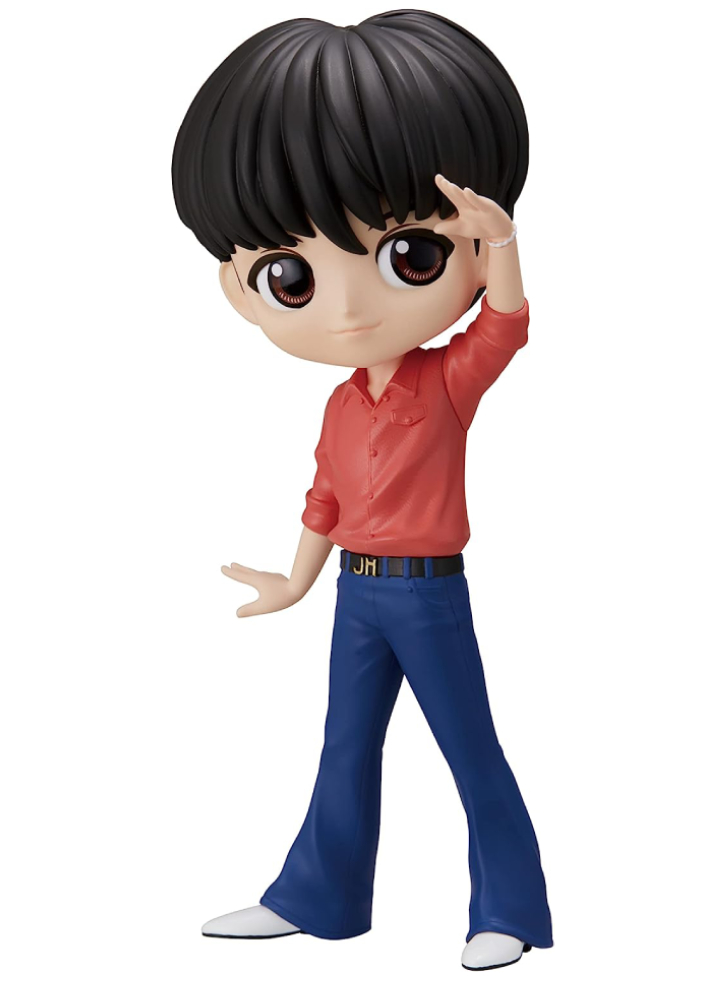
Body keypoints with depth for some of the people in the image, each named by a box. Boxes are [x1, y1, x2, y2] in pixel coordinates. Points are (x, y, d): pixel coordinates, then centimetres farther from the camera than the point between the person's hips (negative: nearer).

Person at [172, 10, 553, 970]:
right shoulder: (341, 405, 3)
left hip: (430, 594, -6)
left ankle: (507, 913, 16)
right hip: (359, 596, 6)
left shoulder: (450, 377, -12)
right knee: (347, 748, 16)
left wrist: (500, 241, -51)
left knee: (471, 750, 4)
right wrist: (297, 583, 25)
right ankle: (317, 898, 29)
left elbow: (508, 323, -32)